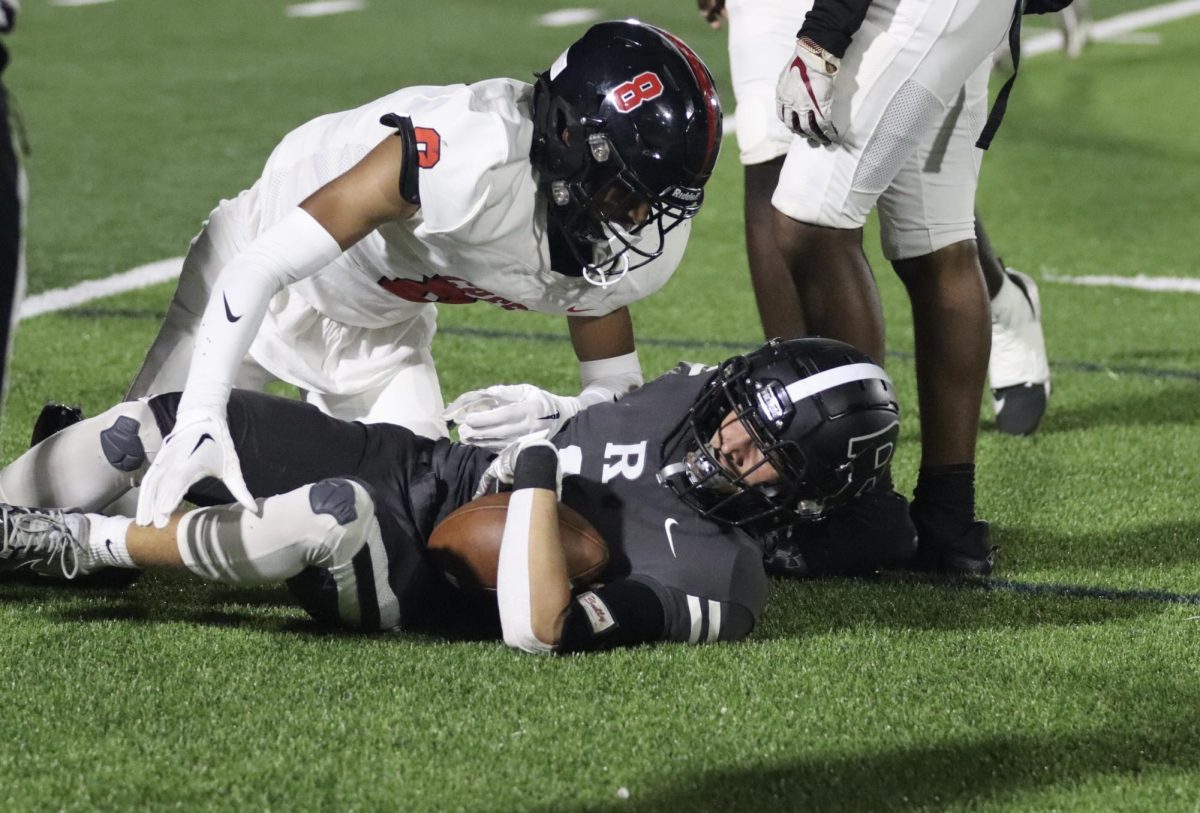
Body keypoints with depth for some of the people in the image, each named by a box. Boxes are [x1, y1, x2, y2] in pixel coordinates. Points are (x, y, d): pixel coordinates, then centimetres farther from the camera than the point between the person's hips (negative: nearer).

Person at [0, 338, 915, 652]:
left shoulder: (718, 577, -21)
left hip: (417, 572, -7)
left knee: (331, 516, -40)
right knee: (157, 423, -5)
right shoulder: (694, 394, 0)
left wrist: (538, 477, -26)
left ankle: (86, 546, -21)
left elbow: (539, 630, -29)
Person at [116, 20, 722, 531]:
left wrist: (554, 415, -32)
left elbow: (619, 395, -6)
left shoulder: (626, 254, -21)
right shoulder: (472, 152, -44)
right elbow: (260, 268, -45)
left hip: (382, 328, 6)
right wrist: (200, 421, -55)